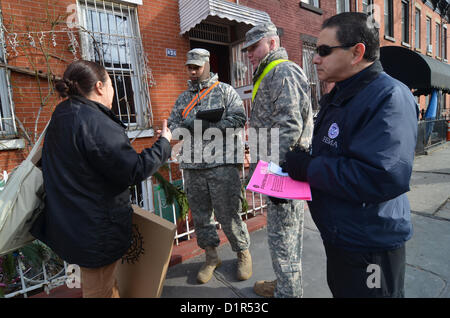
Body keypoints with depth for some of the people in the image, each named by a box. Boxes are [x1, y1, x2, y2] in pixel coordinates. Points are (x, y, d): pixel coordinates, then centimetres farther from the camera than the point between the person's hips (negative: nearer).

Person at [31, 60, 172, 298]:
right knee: (100, 290, 12)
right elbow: (135, 171, -26)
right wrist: (164, 144, -12)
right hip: (96, 230, -9)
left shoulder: (61, 116, 5)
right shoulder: (95, 123, -26)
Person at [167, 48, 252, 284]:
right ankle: (211, 256, 30)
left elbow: (239, 118, -7)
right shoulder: (183, 98, 19)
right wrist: (182, 129, -9)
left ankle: (243, 253, 23)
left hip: (221, 164, -5)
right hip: (192, 166, 5)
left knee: (228, 214, 0)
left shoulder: (224, 91, 5)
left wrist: (207, 126, -15)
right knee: (200, 214, 12)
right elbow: (172, 123, 15)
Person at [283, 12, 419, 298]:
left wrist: (307, 167, -25)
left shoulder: (389, 97, -21)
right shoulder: (338, 97, 9)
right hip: (338, 236, 9)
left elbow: (383, 177, -34)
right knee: (340, 290, 27)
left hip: (369, 248, -8)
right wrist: (295, 166, -2)